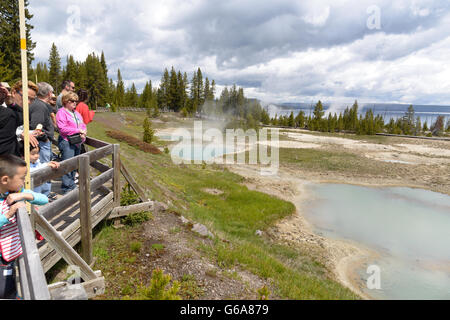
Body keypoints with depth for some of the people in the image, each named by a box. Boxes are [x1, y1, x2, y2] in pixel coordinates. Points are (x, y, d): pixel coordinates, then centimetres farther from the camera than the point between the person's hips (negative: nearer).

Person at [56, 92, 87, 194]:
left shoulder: (76, 113, 19)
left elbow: (83, 126, 17)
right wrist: (78, 130, -15)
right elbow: (62, 129, -17)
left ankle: (72, 185, 24)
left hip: (77, 143, 8)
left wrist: (83, 134, -5)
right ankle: (67, 188, -1)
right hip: (67, 142, -8)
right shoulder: (61, 112, -7)